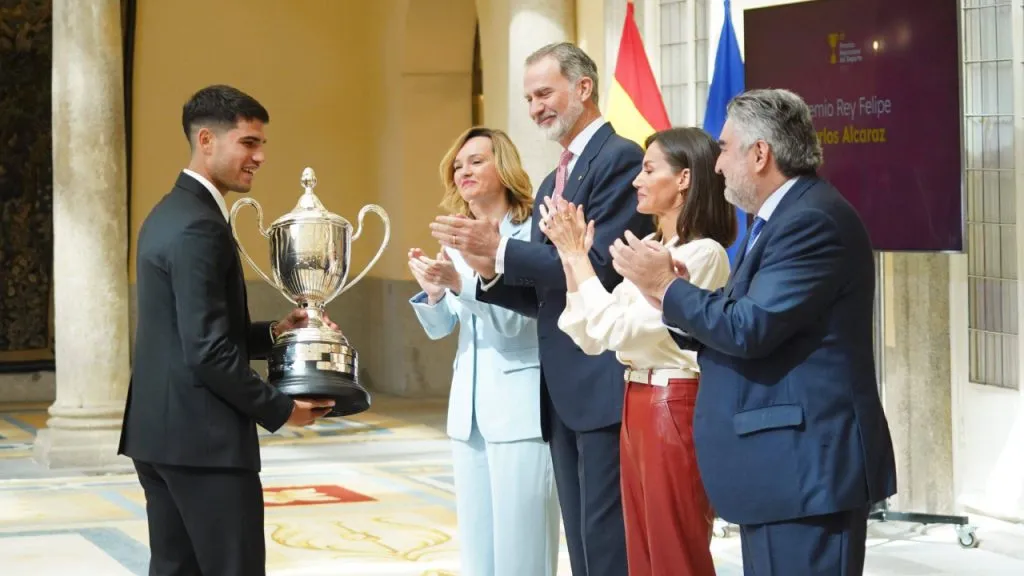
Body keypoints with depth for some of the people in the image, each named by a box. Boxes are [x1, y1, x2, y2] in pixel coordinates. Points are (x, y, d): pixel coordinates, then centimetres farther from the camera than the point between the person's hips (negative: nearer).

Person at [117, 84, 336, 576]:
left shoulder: (170, 213, 14)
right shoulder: (198, 226, -17)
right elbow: (208, 351, -22)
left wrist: (272, 333, 11)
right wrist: (281, 409, -11)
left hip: (160, 429, 10)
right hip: (202, 437, -10)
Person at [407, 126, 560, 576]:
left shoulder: (531, 232, -9)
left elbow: (514, 319, -15)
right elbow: (439, 327, 9)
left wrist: (459, 283, -28)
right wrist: (433, 291, -12)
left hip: (519, 408, -7)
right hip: (469, 407, 7)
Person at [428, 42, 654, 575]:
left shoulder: (619, 159, -9)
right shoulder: (551, 183, 19)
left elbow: (599, 267, -19)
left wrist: (501, 249, -18)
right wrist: (490, 271, -1)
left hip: (605, 381, -9)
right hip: (563, 391, 9)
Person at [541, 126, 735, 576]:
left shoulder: (703, 253, -15)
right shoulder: (647, 248, 12)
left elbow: (621, 331, -20)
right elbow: (592, 338, 10)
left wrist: (578, 257, -13)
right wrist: (571, 257, 1)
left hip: (676, 409, -9)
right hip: (636, 407, 9)